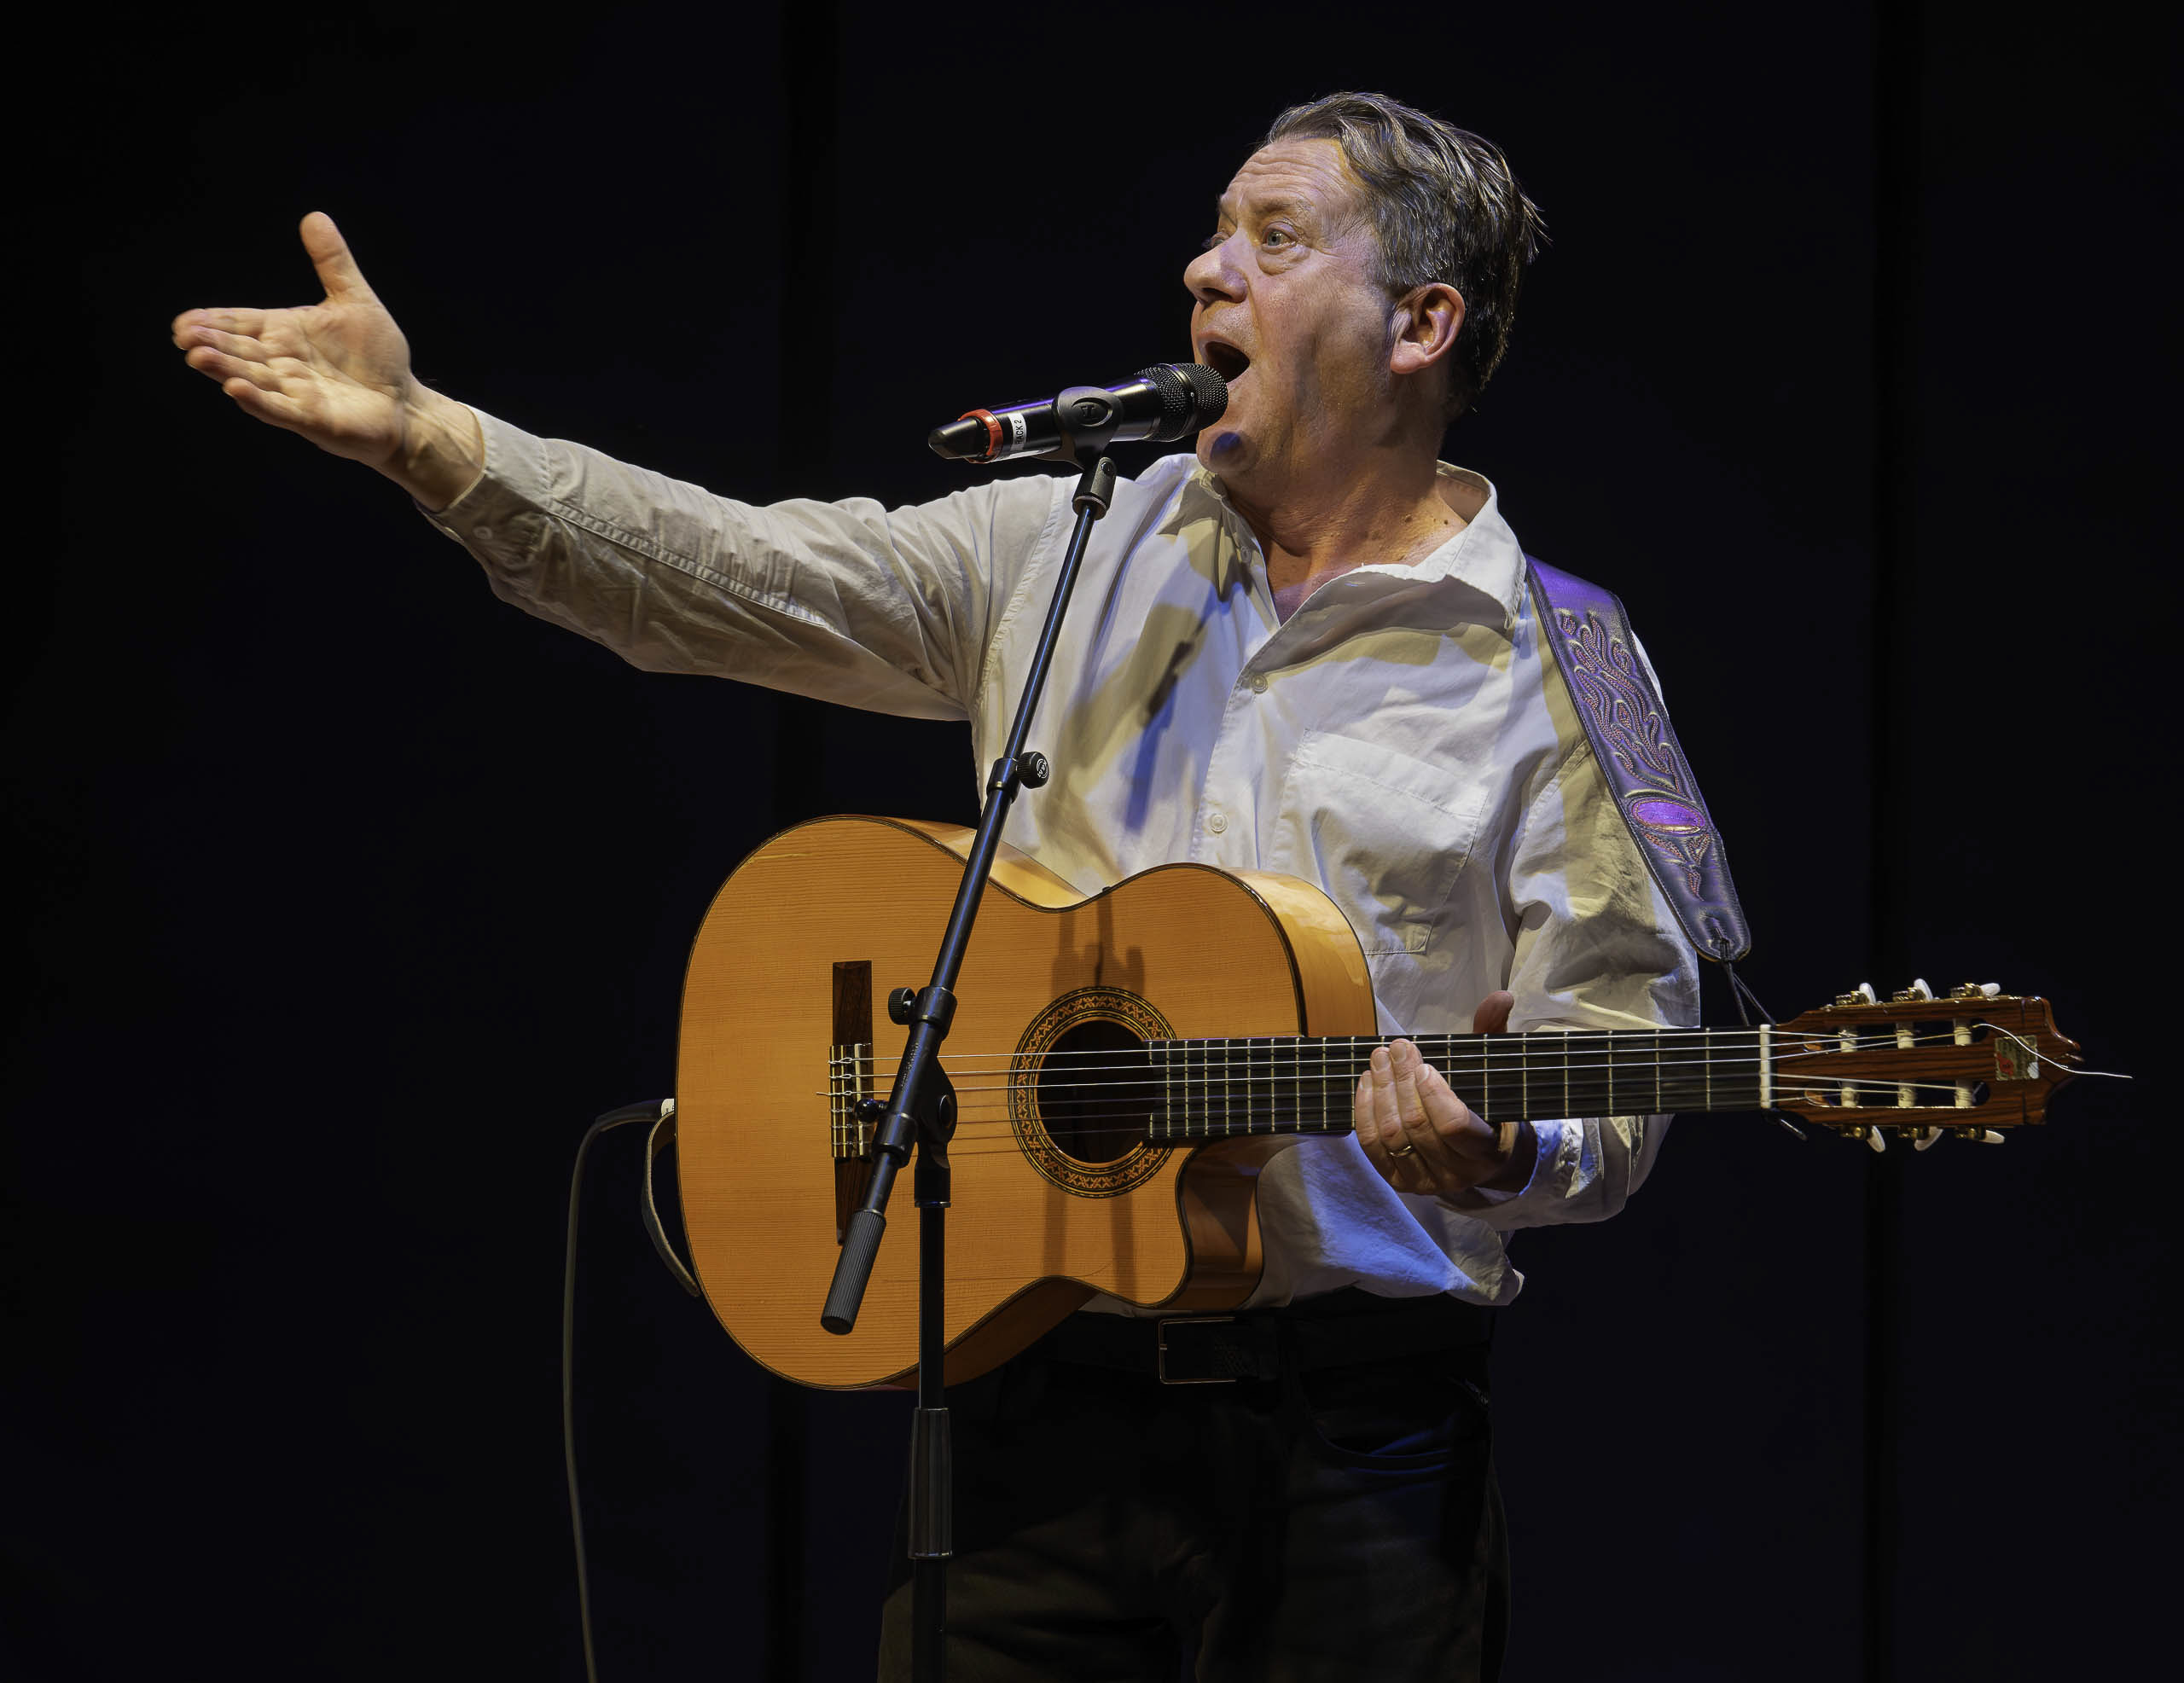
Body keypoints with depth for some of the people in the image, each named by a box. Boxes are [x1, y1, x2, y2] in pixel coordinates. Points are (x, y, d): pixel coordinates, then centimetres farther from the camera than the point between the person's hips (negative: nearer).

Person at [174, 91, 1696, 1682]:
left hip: (1348, 1424, -3)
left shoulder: (1560, 668, 0)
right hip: (1034, 1385, 3)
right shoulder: (1065, 548, 10)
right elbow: (735, 579, 2)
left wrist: (1507, 1152, -25)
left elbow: (1624, 1036, -3)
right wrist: (430, 441, -9)